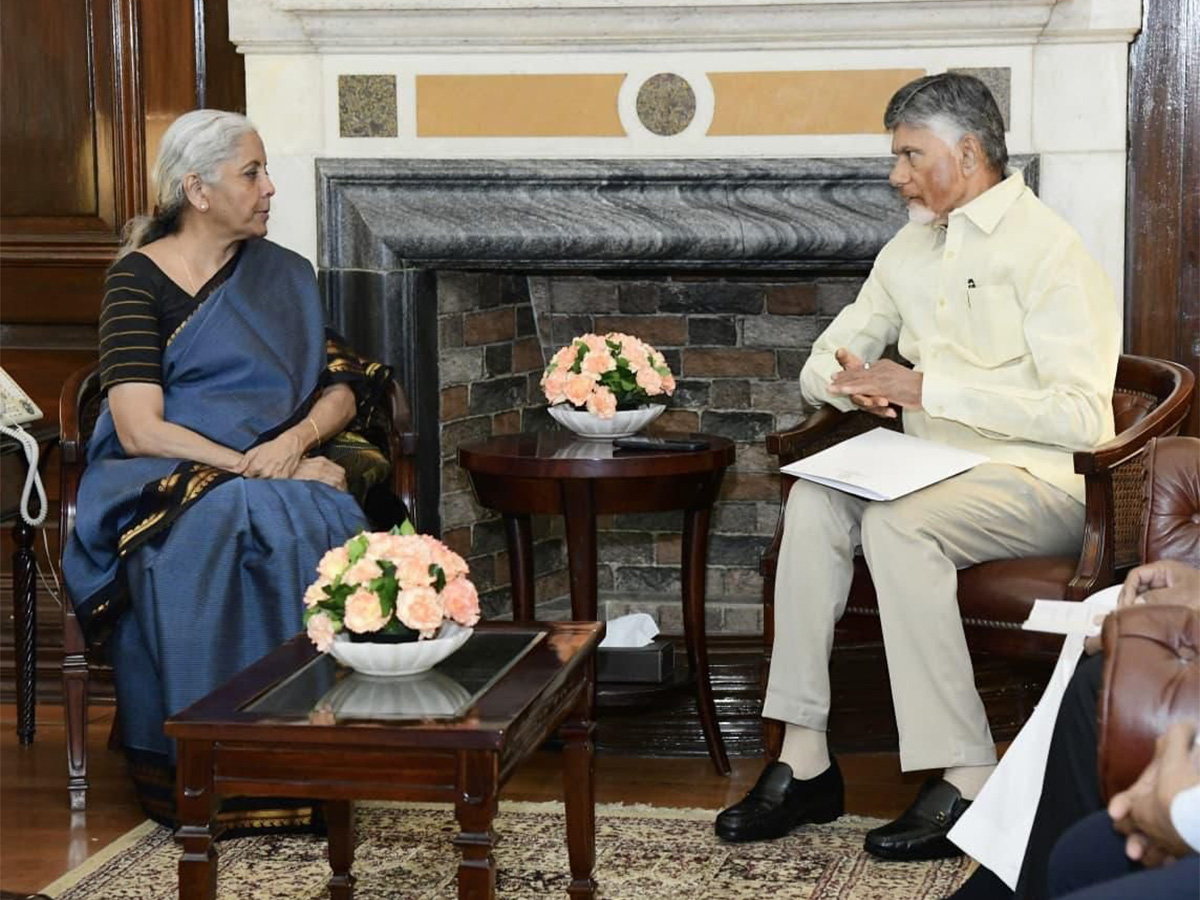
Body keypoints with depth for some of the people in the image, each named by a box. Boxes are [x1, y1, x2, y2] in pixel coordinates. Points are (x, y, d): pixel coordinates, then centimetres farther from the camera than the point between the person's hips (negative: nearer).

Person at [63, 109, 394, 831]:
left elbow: (342, 389, 11)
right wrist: (251, 466, -19)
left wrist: (296, 441, -11)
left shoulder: (286, 275, 15)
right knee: (214, 534, -37)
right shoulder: (139, 279, -1)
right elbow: (139, 430, -11)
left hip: (284, 473, 3)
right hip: (165, 484, -3)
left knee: (317, 528, -32)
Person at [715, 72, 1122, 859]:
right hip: (938, 471, 7)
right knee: (814, 500, -20)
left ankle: (970, 784, -28)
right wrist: (852, 381, -7)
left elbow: (1080, 414, -21)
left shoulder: (1048, 249, -10)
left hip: (1043, 488, -7)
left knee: (896, 523, -32)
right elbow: (822, 362, 20)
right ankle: (805, 761, -19)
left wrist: (926, 388, -21)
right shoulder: (913, 249, 15)